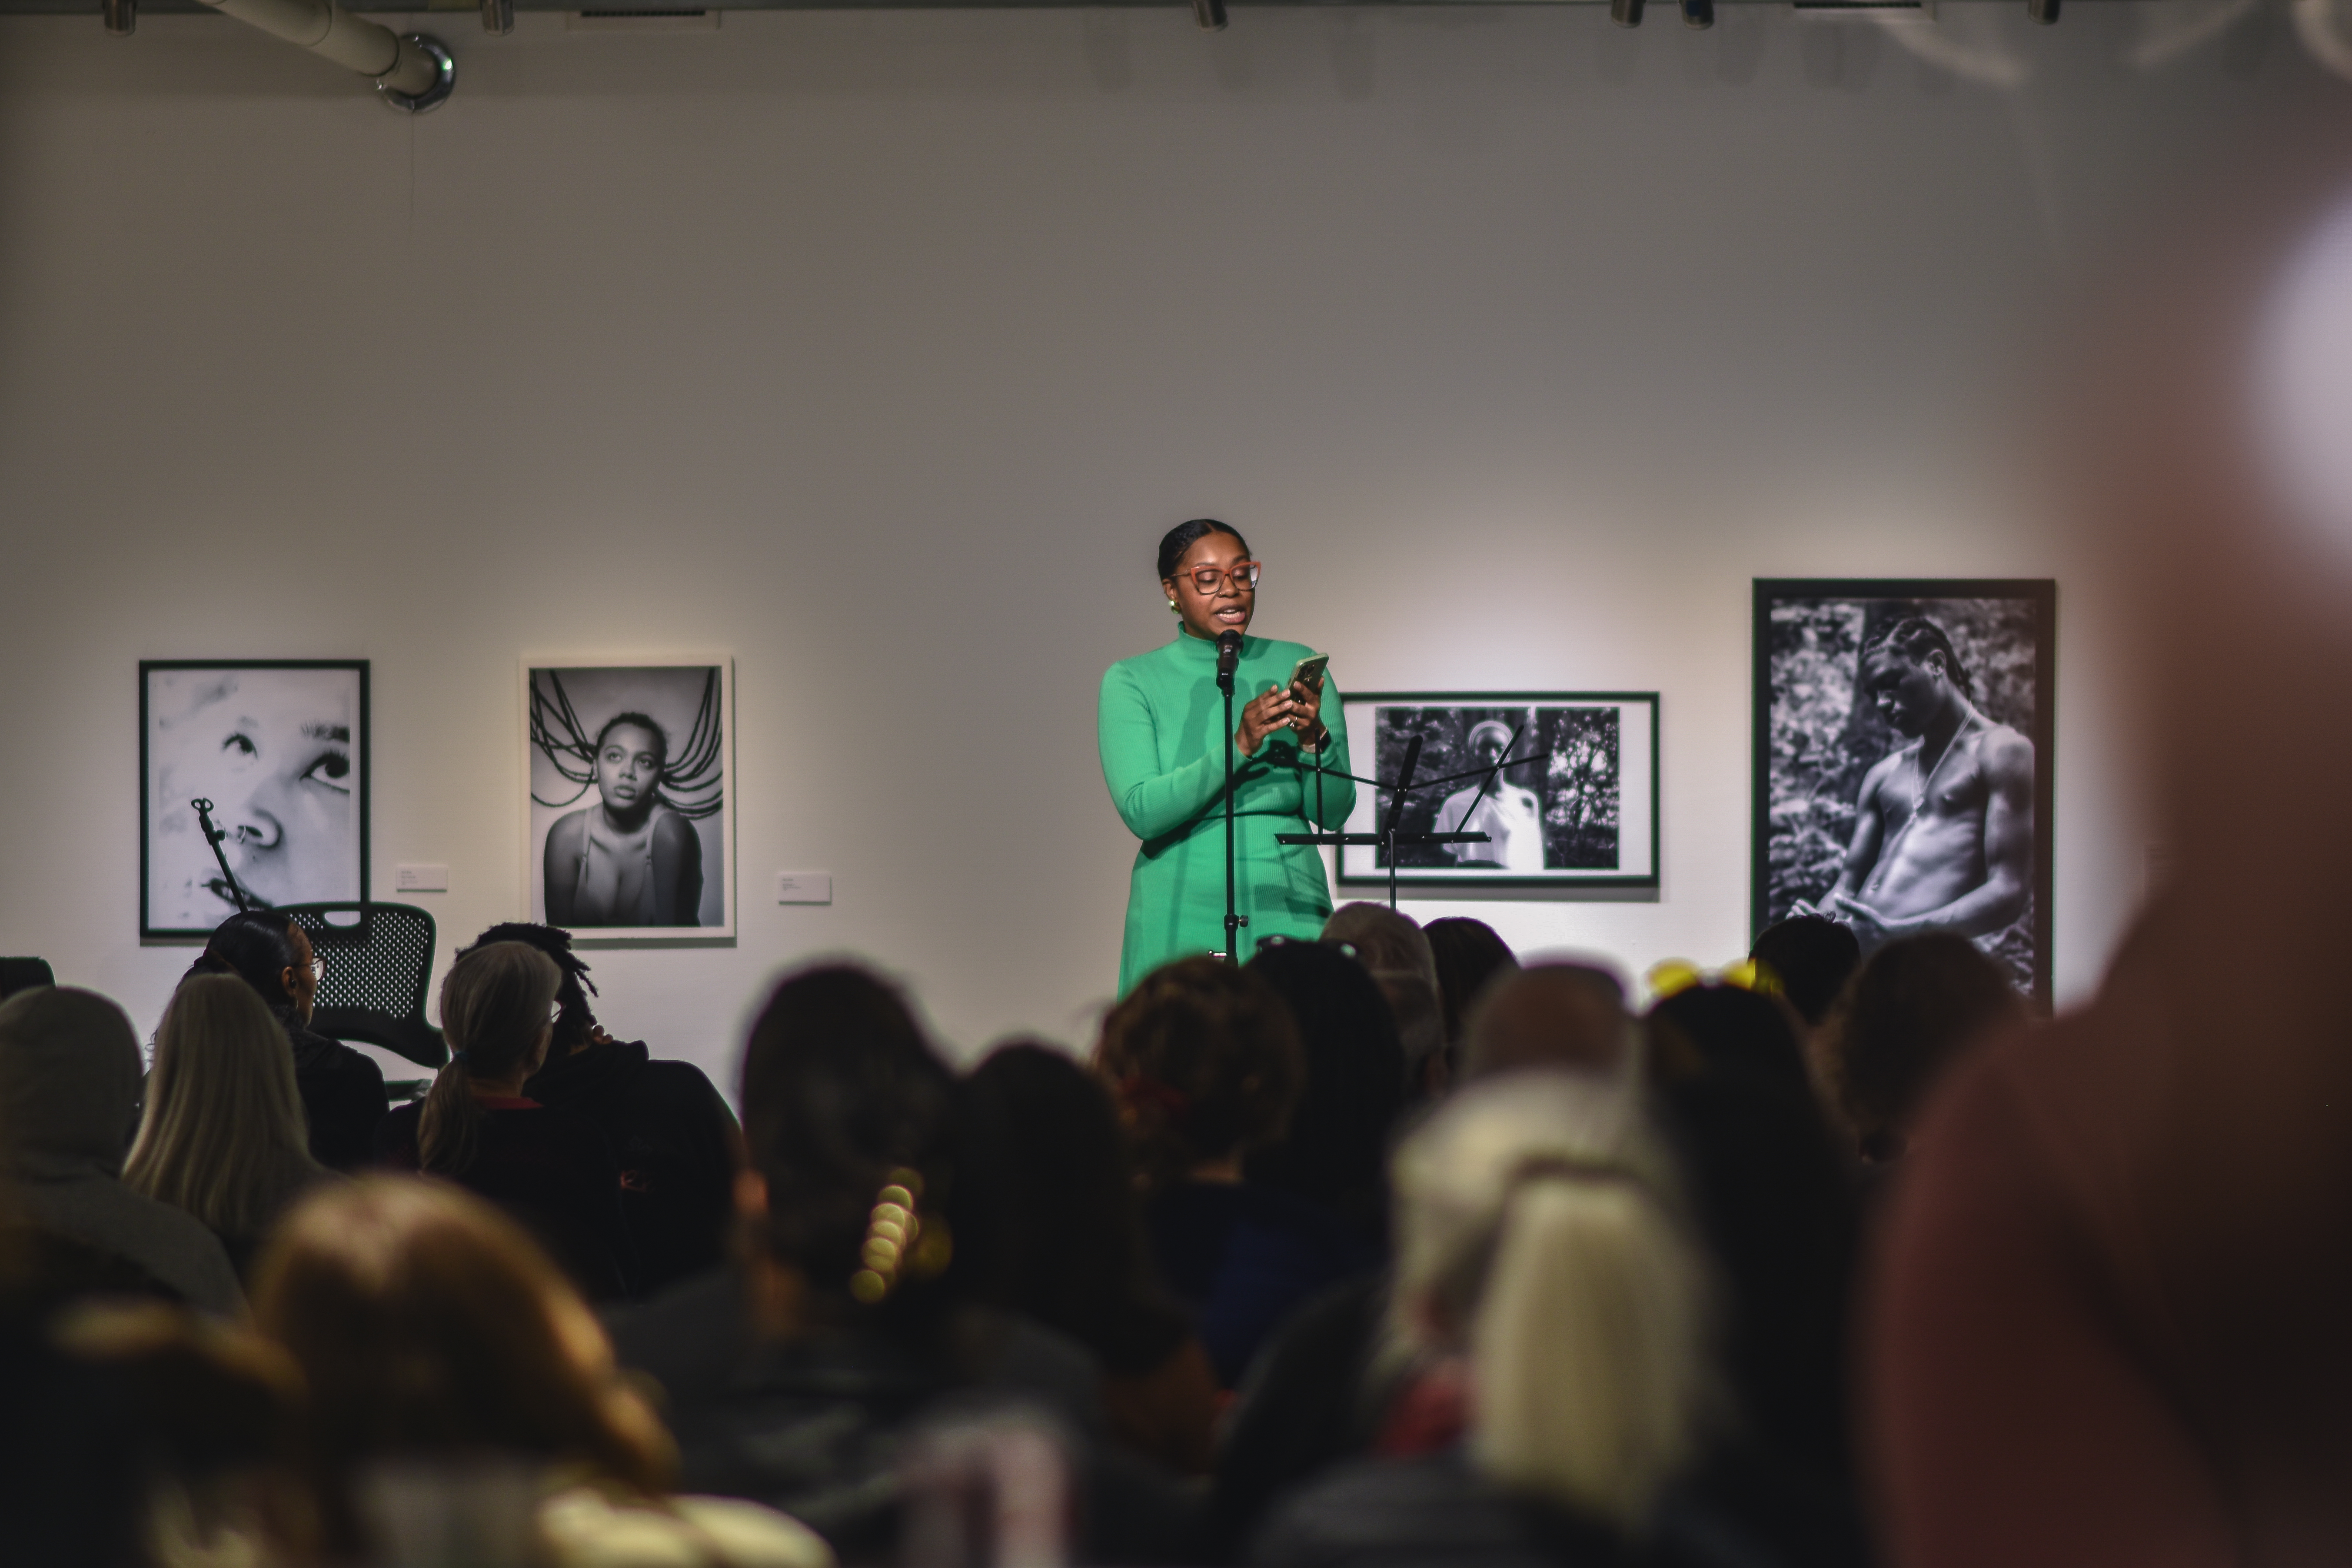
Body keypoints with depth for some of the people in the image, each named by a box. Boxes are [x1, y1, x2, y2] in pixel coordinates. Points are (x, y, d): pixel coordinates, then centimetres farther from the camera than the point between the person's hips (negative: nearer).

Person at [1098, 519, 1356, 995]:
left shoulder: (1296, 666, 8)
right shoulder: (1131, 682, 2)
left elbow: (1333, 813, 4)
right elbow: (1142, 812, -11)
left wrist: (1313, 738, -15)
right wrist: (1239, 747, -21)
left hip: (1289, 908, 2)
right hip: (1182, 917, -1)